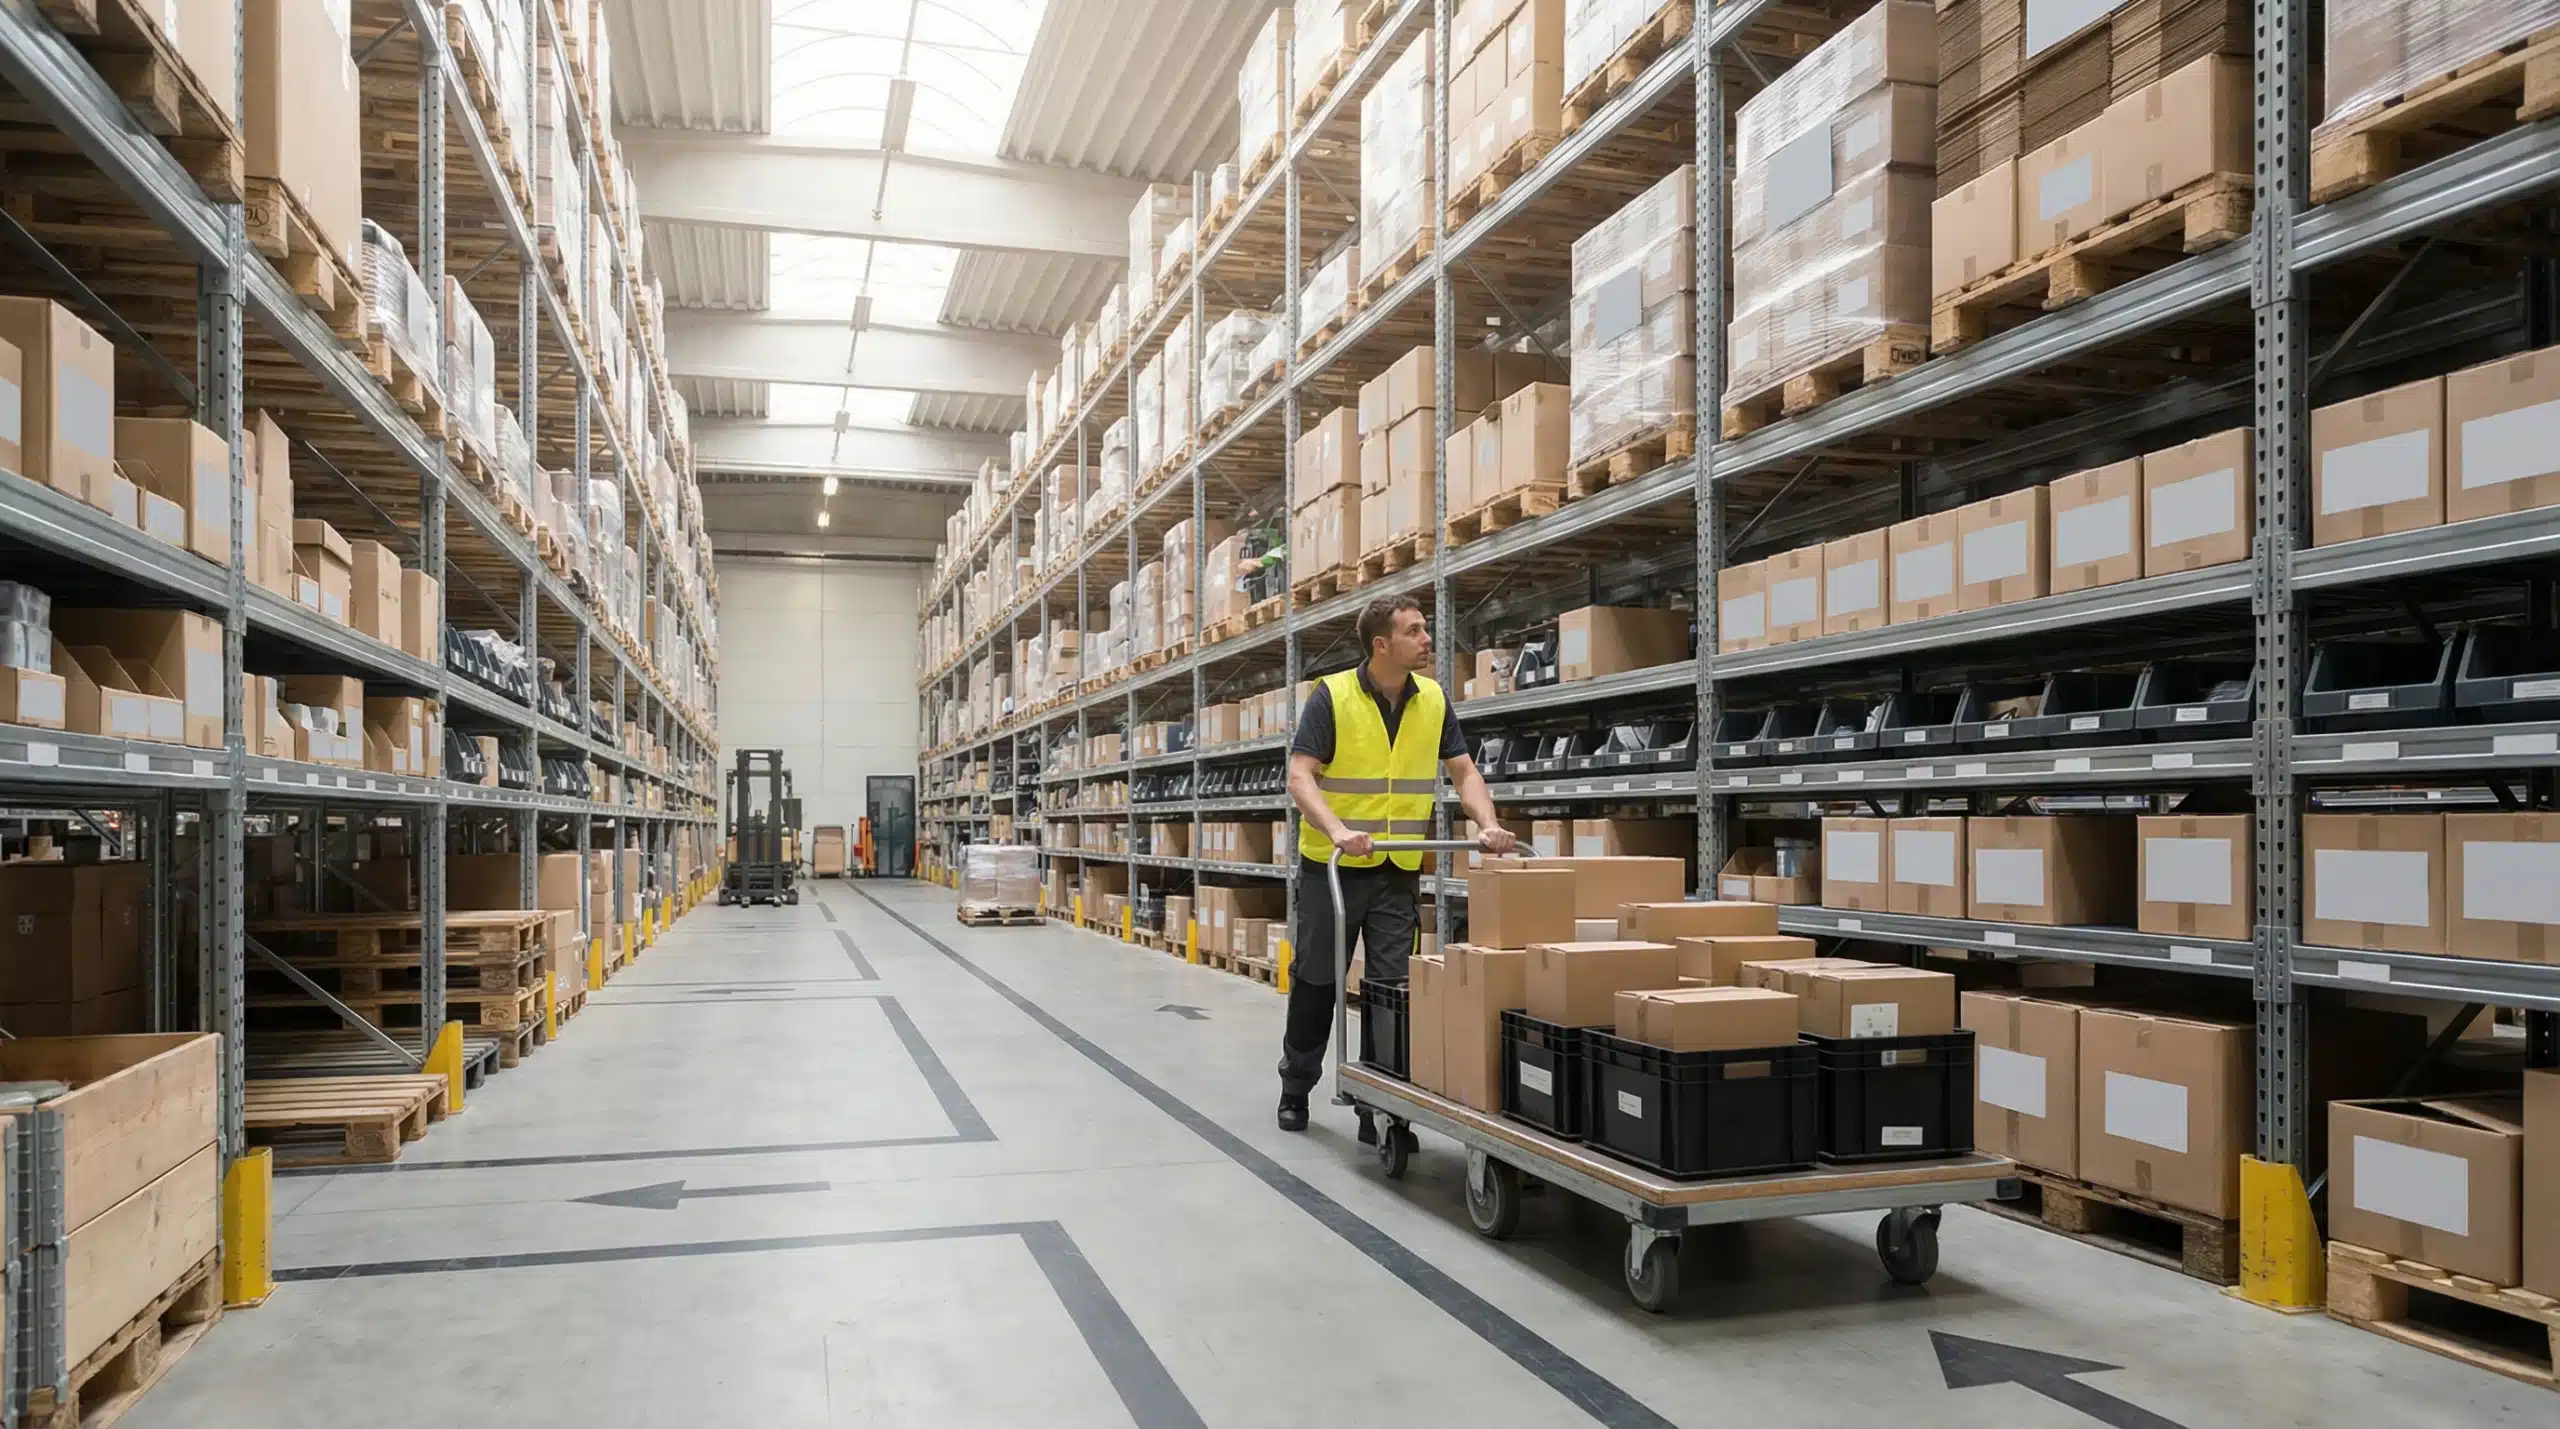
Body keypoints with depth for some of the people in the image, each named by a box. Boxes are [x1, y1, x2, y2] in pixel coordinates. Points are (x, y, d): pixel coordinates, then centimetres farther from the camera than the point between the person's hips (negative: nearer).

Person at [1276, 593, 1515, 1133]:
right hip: (1332, 865, -3)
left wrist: (1487, 825, -12)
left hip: (1400, 870, 3)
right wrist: (1338, 832, -33)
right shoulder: (1332, 695, -12)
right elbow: (1299, 776, -17)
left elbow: (1463, 771, 5)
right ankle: (1295, 1087, 27)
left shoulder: (1433, 699, 2)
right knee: (1316, 981, 9)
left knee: (1393, 986, 2)